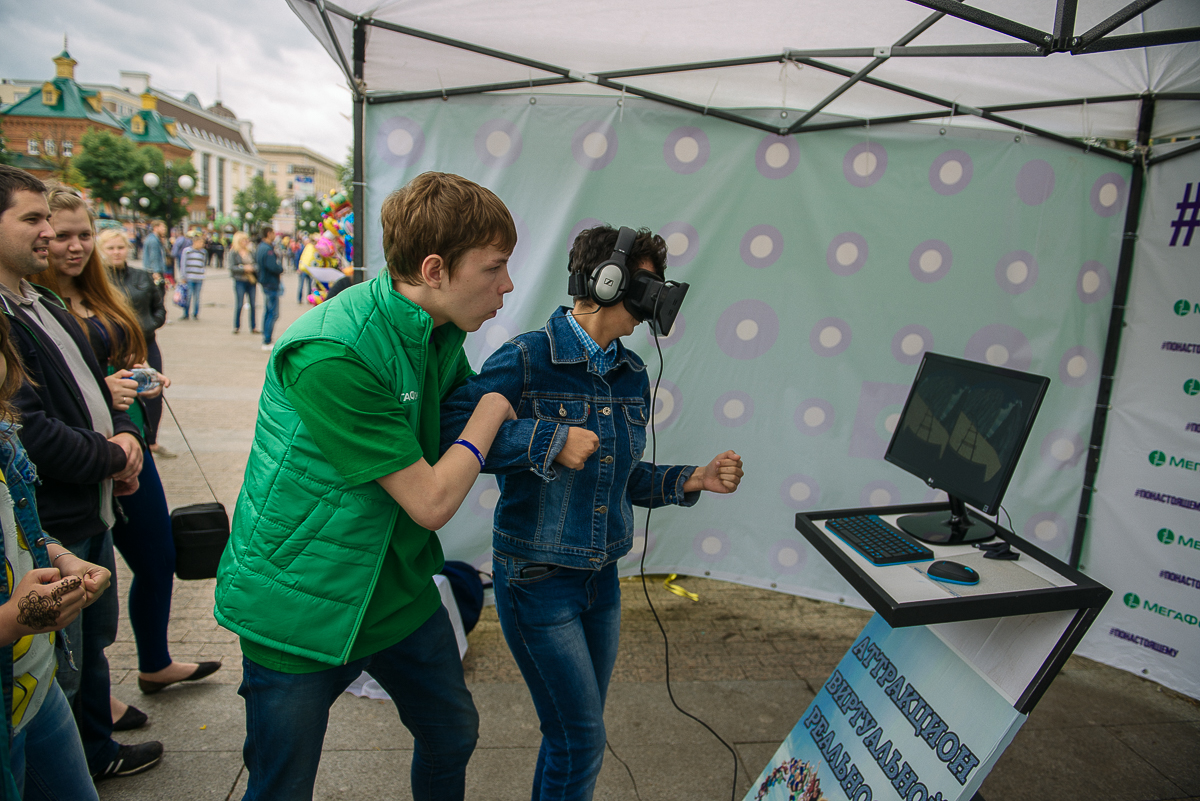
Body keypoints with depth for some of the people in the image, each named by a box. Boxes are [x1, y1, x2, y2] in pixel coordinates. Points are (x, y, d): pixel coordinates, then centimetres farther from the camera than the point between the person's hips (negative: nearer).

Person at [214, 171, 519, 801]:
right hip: (300, 610, -7)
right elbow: (431, 501, -26)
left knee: (453, 736, 21)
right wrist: (492, 411, -13)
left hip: (400, 590, 7)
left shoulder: (440, 332, -3)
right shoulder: (331, 354, -30)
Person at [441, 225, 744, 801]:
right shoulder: (528, 357, -17)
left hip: (601, 578, 7)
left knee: (575, 734, 22)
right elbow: (447, 430, -26)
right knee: (581, 741, 5)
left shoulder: (632, 373, 5)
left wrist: (692, 480, -2)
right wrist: (550, 439, -28)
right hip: (537, 579, -7)